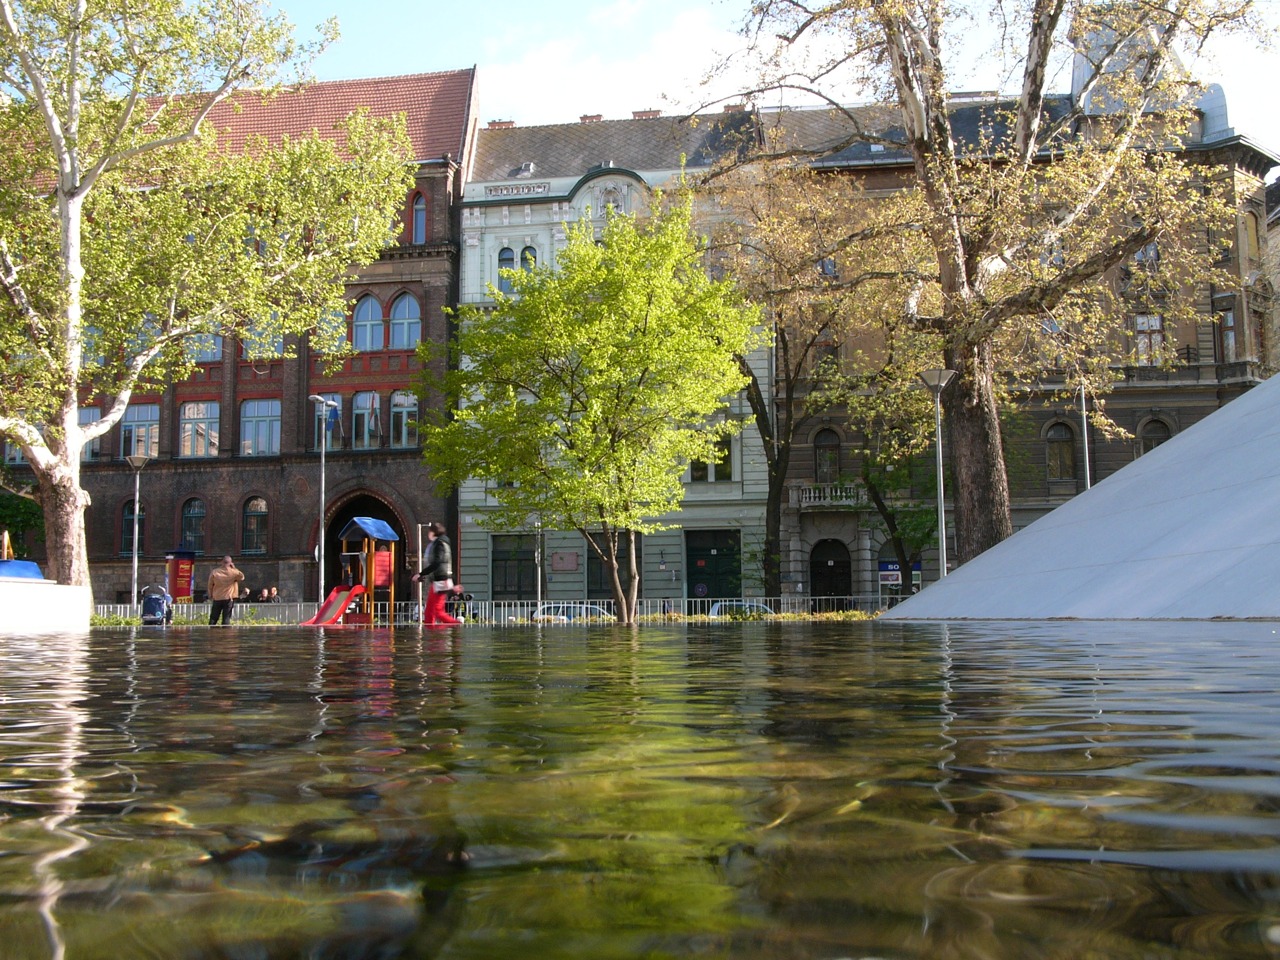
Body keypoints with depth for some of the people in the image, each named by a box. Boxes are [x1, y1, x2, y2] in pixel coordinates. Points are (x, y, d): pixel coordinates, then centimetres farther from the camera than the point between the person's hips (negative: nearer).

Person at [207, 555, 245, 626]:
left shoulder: (215, 572, -3)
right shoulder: (233, 572, -9)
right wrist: (234, 568, 4)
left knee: (213, 618, 9)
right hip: (229, 598, -2)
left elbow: (210, 585, 5)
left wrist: (210, 595, 19)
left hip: (217, 598, 2)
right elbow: (242, 577, 9)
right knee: (226, 618, -1)